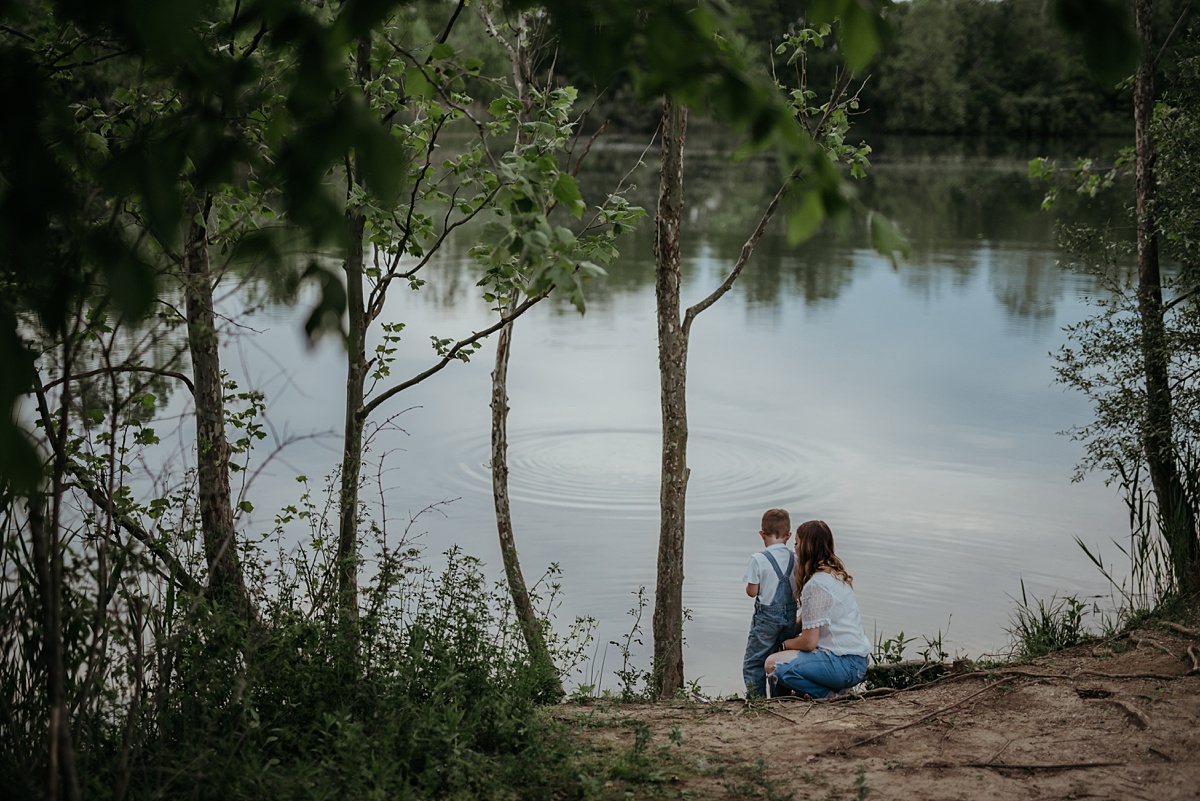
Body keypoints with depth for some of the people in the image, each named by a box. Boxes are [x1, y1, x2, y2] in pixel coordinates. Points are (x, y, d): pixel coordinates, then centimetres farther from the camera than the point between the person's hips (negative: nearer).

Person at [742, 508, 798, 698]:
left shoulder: (758, 559, -12)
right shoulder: (795, 559, 1)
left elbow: (752, 591, -10)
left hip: (766, 615, -5)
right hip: (790, 616, 5)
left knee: (753, 662, 3)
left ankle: (756, 698, -4)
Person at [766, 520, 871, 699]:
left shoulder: (815, 585, -17)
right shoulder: (838, 575, 12)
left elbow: (809, 642, -15)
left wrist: (785, 644, 2)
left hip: (843, 665, -10)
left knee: (773, 664, -16)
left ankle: (829, 694, -7)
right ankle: (834, 689, 9)